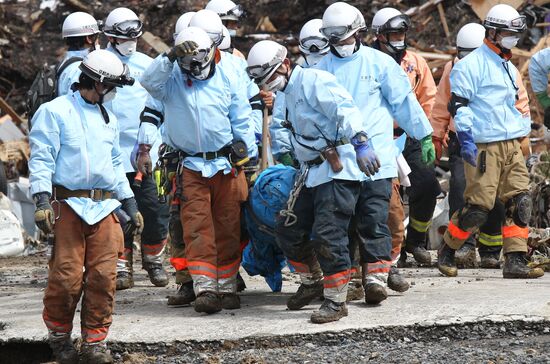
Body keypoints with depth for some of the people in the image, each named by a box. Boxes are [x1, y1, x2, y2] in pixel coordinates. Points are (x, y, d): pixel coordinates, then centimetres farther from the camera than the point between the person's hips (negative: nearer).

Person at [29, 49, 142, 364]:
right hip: (67, 205, -6)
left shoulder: (109, 119, 21)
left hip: (104, 207, 6)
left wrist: (130, 203, 26)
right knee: (68, 275, -9)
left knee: (104, 275, -3)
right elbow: (41, 158, -5)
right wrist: (42, 199, -15)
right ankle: (59, 334, 11)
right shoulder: (55, 112, -1)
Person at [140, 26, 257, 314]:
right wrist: (170, 57, -29)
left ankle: (227, 286, 14)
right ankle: (205, 289, -11)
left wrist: (250, 157, 4)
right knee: (197, 230, -8)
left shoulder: (226, 79, 4)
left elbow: (242, 120, 7)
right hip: (191, 168, -1)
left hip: (227, 164, 1)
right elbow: (149, 82, -18)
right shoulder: (172, 80, 3)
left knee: (228, 228, 5)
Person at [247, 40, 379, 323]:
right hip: (312, 174, 10)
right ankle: (311, 281, 32)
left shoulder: (312, 81, -10)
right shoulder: (288, 94, 21)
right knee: (288, 230, 12)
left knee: (327, 236, -14)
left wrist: (360, 142, -35)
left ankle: (336, 299, -7)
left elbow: (344, 109, -24)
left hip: (337, 170, -10)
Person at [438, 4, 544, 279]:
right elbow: (458, 104, -11)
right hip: (484, 148, -8)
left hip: (511, 147, 8)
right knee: (479, 206, -9)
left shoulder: (509, 68, 21)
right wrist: (465, 138, -18)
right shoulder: (471, 65, -6)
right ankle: (447, 253, 9)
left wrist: (523, 134, 23)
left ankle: (515, 261, -1)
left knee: (520, 202, -2)